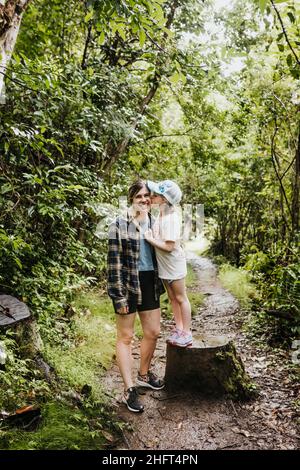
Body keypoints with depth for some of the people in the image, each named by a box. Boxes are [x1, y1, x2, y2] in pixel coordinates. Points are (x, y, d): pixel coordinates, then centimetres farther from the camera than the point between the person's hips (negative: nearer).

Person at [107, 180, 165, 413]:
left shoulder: (154, 223, 6)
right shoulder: (119, 225, -11)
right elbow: (114, 262, -13)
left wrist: (160, 286, 14)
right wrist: (119, 296, -16)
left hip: (150, 284, 6)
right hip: (128, 286, -6)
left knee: (153, 332, 16)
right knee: (125, 337, 6)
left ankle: (144, 373, 39)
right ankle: (129, 389, 16)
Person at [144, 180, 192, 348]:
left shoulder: (171, 219, -26)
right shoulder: (162, 213, 0)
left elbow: (169, 246, -28)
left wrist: (150, 239, -21)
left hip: (174, 264, -9)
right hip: (164, 265, 9)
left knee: (181, 298, 6)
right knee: (173, 298, 18)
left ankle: (186, 333, 20)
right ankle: (179, 329, 33)